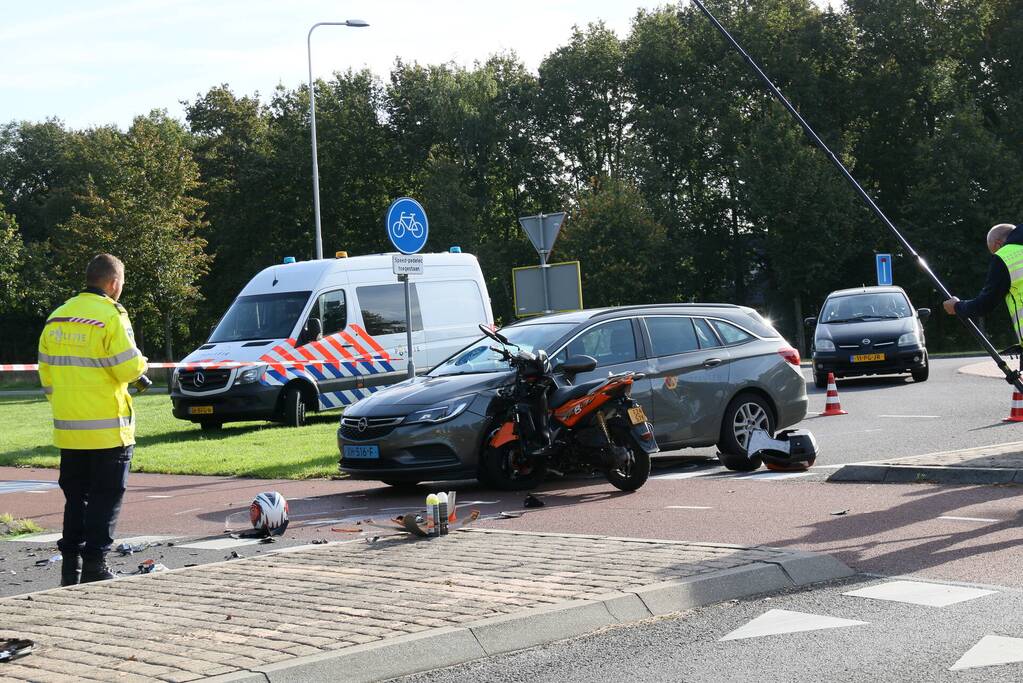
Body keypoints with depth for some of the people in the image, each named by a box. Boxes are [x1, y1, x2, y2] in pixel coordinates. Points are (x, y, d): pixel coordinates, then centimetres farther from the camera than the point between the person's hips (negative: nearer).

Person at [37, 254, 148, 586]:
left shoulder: (56, 318, 9)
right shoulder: (110, 316, -13)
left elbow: (47, 373, 13)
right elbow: (128, 369, -17)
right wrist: (141, 364, 5)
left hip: (68, 428, 6)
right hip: (107, 429, -6)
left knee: (75, 496, 15)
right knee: (106, 498, 1)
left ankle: (70, 564, 16)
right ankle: (94, 565, -1)